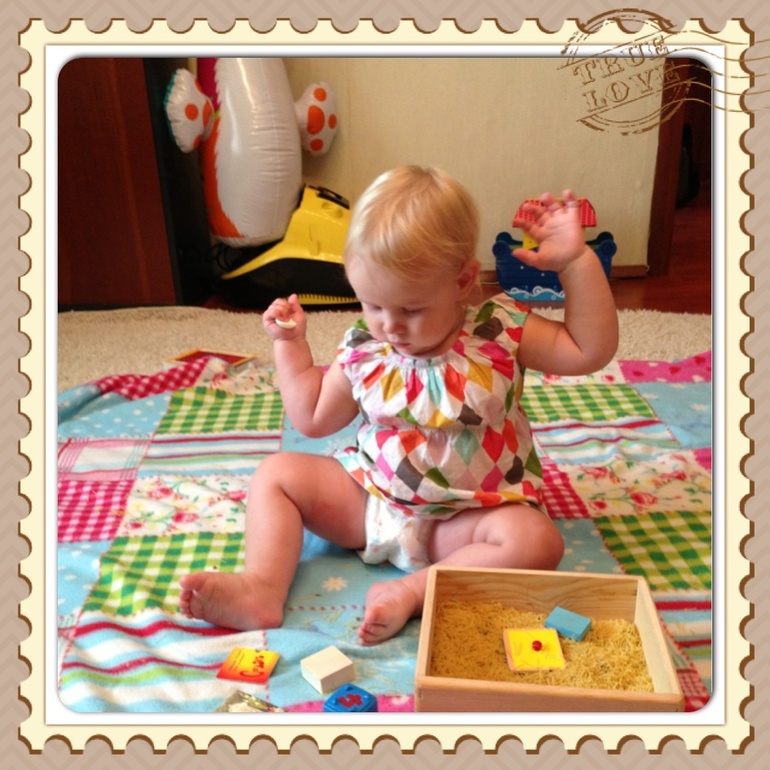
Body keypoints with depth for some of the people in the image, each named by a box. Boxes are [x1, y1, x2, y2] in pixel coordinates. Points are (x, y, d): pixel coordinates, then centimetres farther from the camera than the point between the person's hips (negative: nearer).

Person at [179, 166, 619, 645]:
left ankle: (414, 591, -32)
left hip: (465, 518, -3)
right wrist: (290, 344, 4)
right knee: (278, 472, -5)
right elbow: (313, 418, 9)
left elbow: (592, 351, -15)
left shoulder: (501, 331, -12)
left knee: (537, 541, -30)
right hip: (368, 498, 4)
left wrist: (577, 260, -22)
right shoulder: (364, 349, -5)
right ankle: (262, 588, -20)